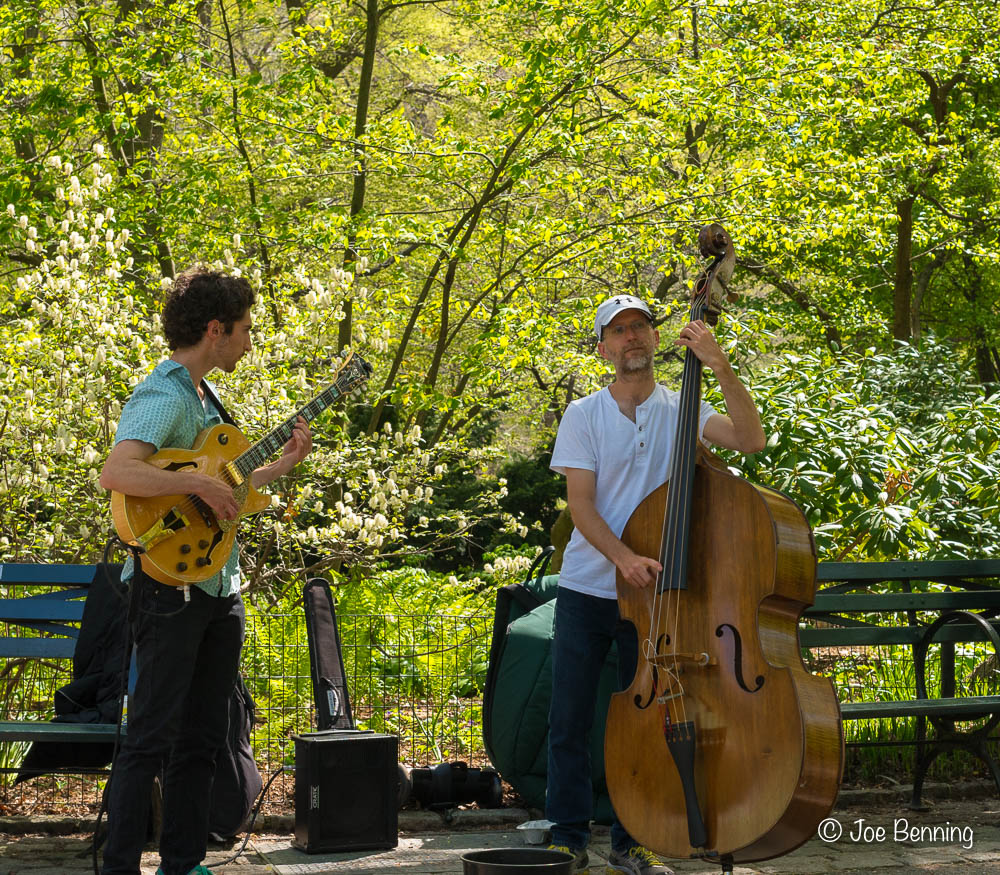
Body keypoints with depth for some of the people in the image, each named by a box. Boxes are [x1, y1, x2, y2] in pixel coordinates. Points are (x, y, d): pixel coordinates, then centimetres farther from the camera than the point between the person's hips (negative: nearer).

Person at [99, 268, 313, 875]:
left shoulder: (204, 399, 17)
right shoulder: (163, 397, -14)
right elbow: (118, 472, -31)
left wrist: (283, 463, 20)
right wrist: (198, 484, -29)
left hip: (219, 589, 10)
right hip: (171, 588, -10)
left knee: (203, 738, 12)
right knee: (152, 739, -9)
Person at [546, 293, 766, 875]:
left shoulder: (681, 411, 2)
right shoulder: (584, 416, 0)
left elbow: (752, 439, -14)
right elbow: (580, 504, -9)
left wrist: (720, 367, -22)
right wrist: (625, 558, -25)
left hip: (653, 590, 0)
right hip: (587, 590, 0)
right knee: (570, 719, 2)